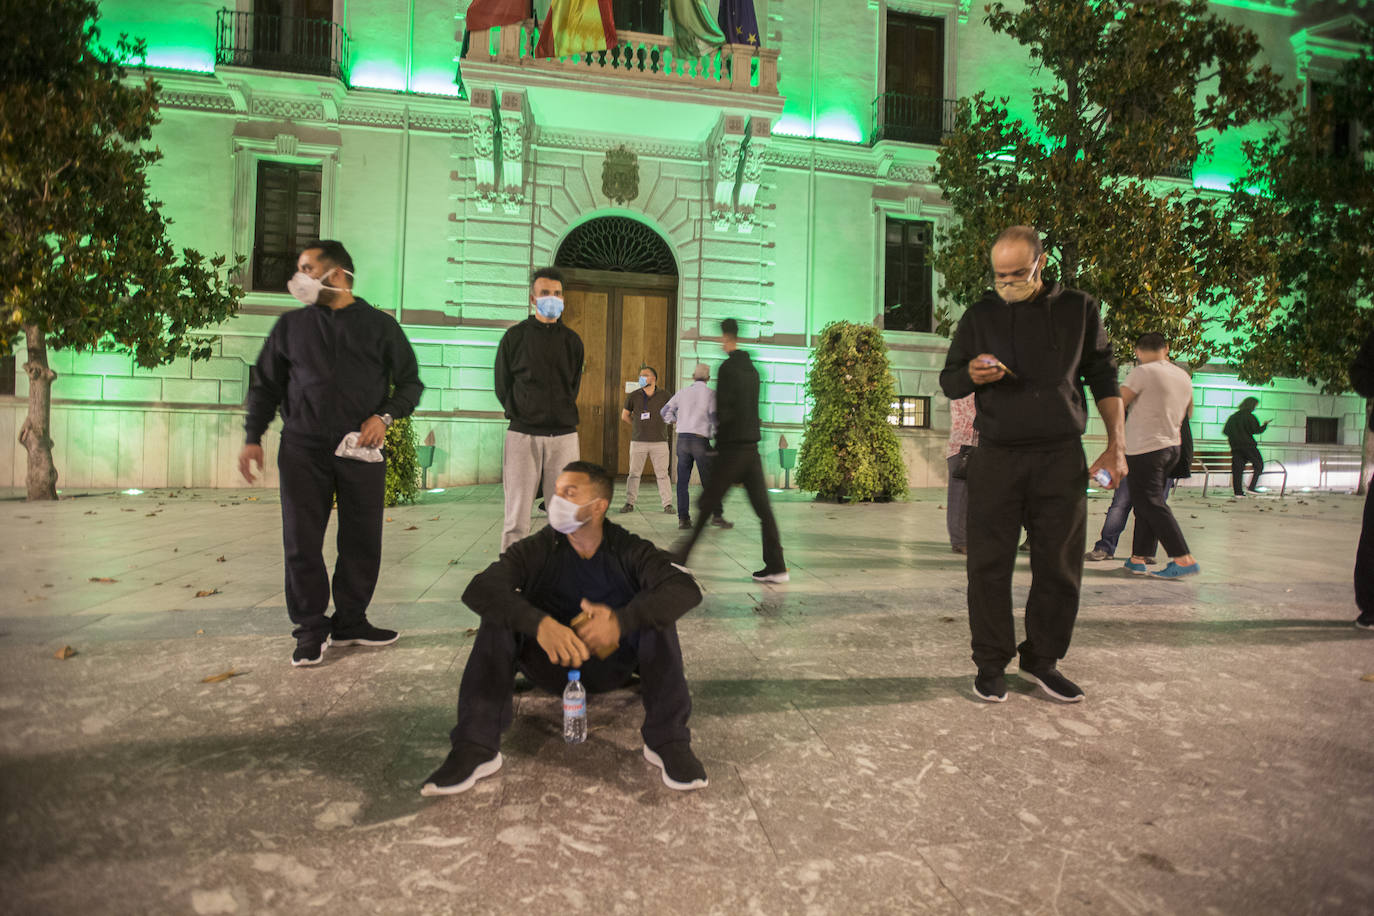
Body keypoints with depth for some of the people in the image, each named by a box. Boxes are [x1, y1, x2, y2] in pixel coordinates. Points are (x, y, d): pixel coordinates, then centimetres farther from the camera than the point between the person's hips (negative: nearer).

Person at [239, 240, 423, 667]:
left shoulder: (380, 325, 6)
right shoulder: (291, 325, 12)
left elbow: (410, 383, 9)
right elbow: (266, 385, 15)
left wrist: (385, 416, -8)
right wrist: (253, 437, 7)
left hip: (361, 450, -1)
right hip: (303, 448, 1)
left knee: (362, 541, 4)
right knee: (301, 541, 0)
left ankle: (350, 623, 20)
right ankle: (312, 628, 13)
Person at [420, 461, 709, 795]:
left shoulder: (629, 551, -10)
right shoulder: (536, 549, -8)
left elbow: (686, 589, -26)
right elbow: (479, 589, -24)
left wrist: (621, 621, -41)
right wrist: (539, 623, -43)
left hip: (614, 666, -1)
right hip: (552, 664, 1)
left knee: (655, 613, -26)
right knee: (499, 614, -22)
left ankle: (669, 742, -25)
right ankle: (476, 748, -24)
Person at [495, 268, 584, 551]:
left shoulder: (572, 340, 12)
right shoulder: (515, 336, 6)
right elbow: (502, 386, 9)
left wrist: (560, 415, 9)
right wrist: (521, 414, 4)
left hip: (564, 434, 2)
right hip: (523, 434, -2)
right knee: (517, 517, -2)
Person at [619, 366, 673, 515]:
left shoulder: (664, 395, 2)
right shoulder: (633, 396, 3)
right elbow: (624, 416, 14)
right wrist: (639, 426, 11)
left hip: (659, 441, -1)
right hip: (638, 441, 1)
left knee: (662, 474, 0)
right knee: (634, 473, 4)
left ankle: (668, 504, 6)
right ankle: (629, 503, 12)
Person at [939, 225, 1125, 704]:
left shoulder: (1080, 309, 10)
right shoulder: (981, 315, 10)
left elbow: (1104, 380, 13)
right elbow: (948, 381, 12)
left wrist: (1116, 444, 6)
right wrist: (972, 375, -11)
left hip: (1061, 458, 1)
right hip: (997, 459, 0)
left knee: (1059, 566, 5)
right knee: (989, 565, -1)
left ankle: (1042, 659, 21)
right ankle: (991, 663, 12)